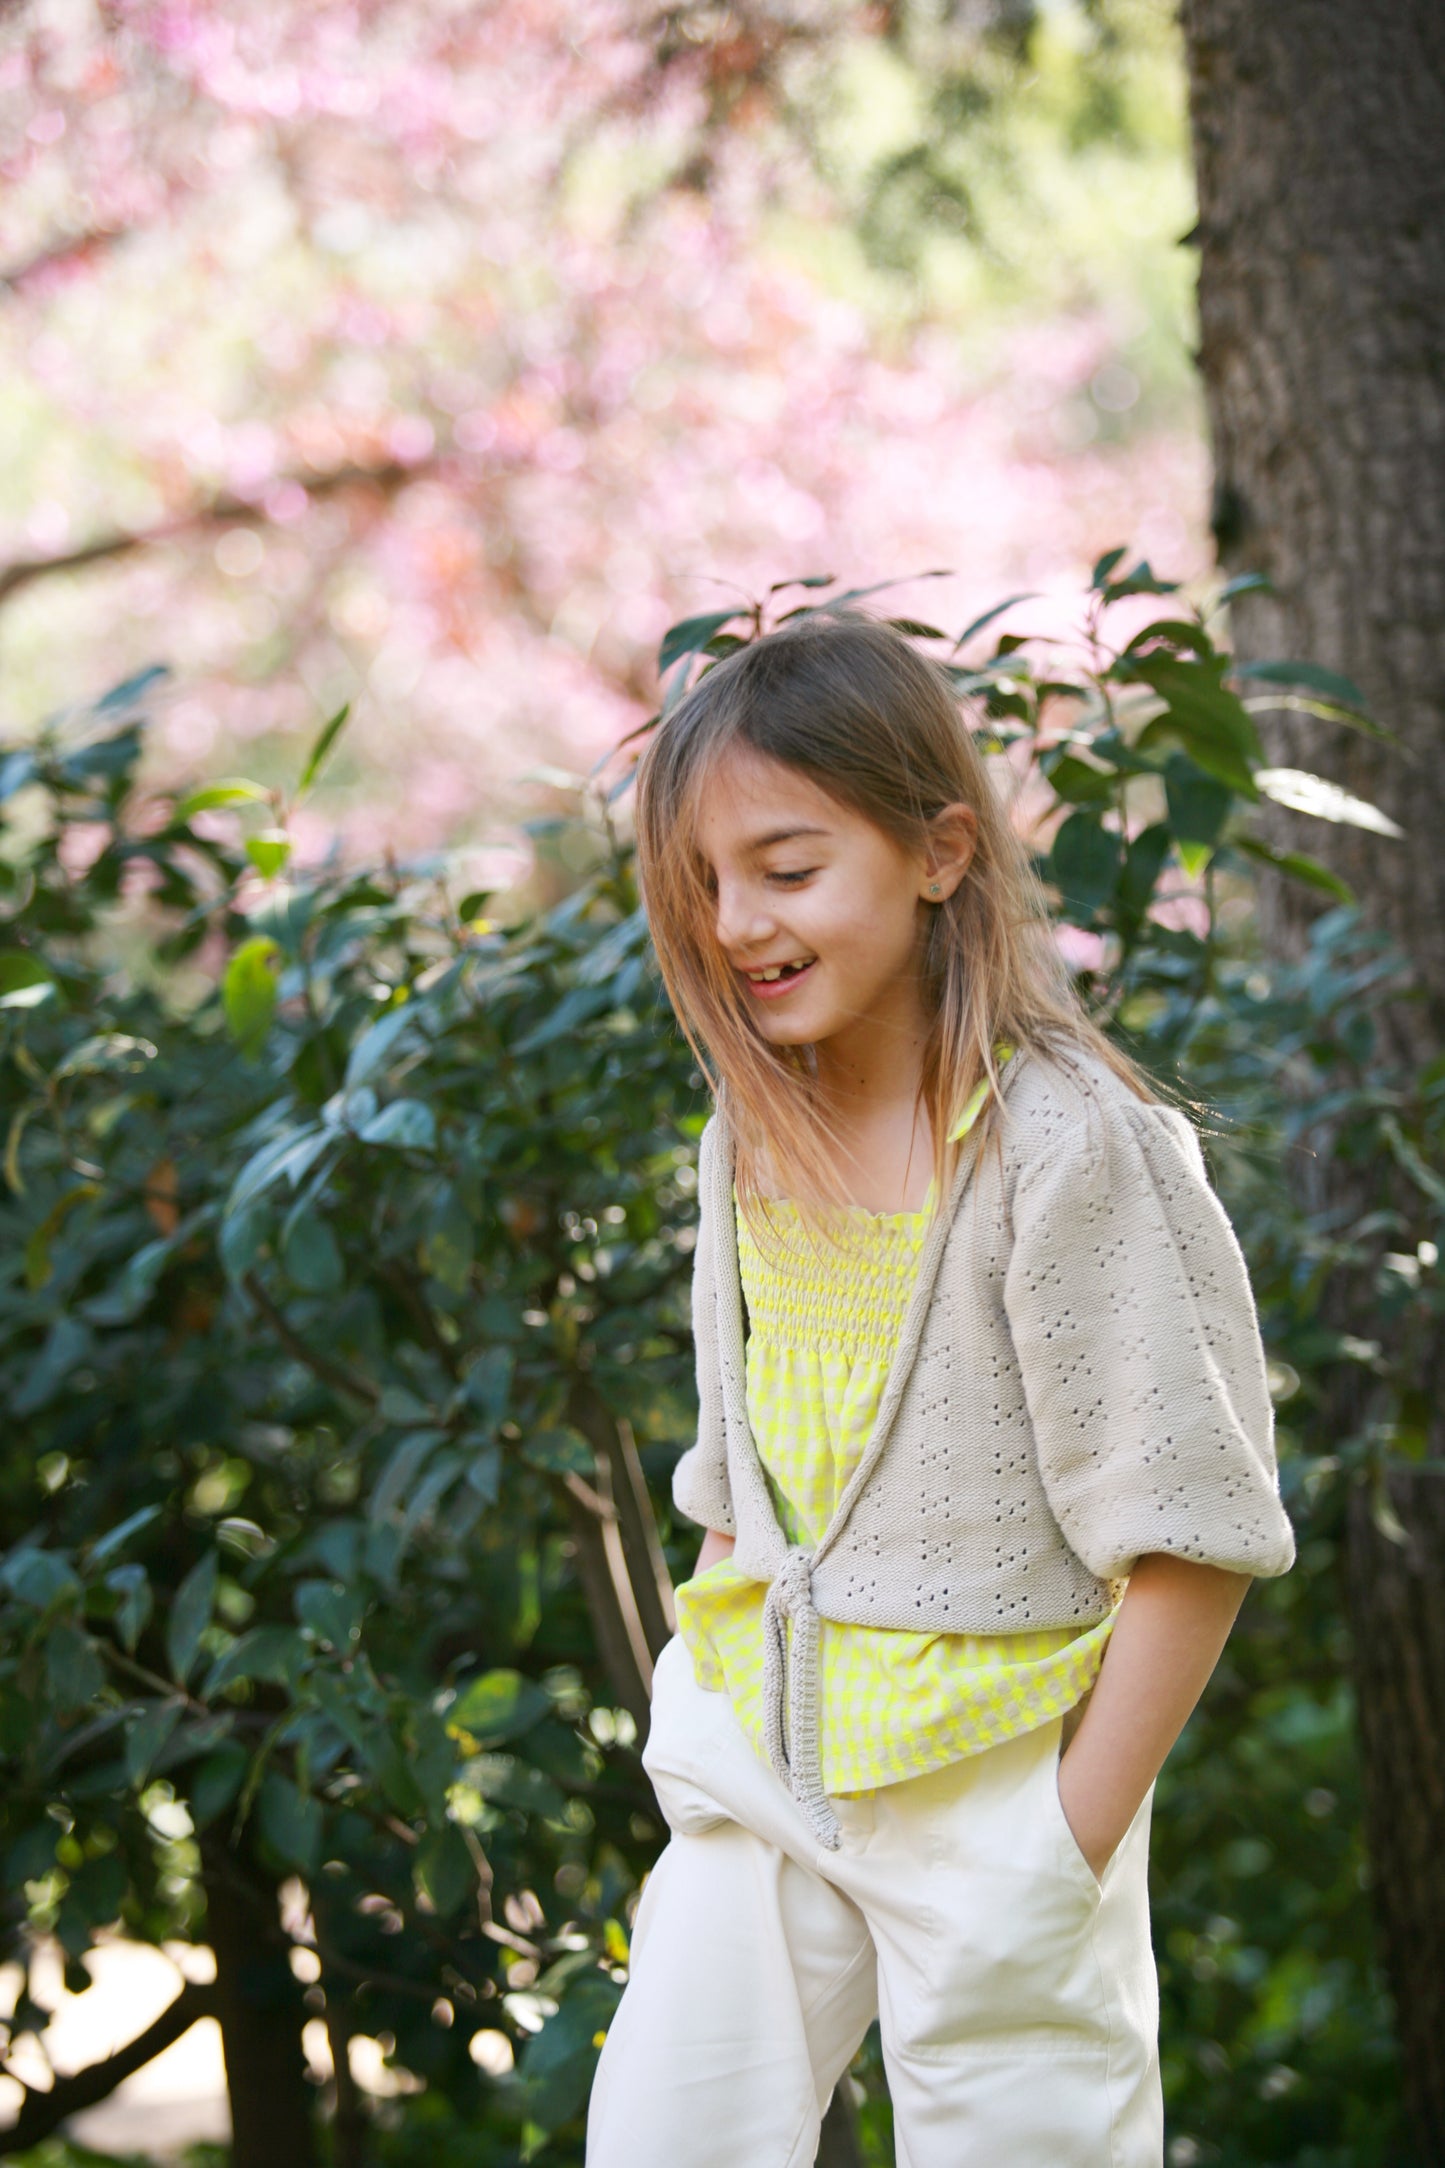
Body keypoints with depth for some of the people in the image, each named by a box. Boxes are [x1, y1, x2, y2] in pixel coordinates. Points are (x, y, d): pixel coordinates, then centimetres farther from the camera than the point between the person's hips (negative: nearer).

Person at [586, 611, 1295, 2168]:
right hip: (759, 1769, 6)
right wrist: (715, 1723, 9)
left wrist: (1074, 1840, -15)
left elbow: (1192, 1527, -15)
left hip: (990, 1786, -6)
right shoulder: (749, 1147, 6)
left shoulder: (1069, 1145, -15)